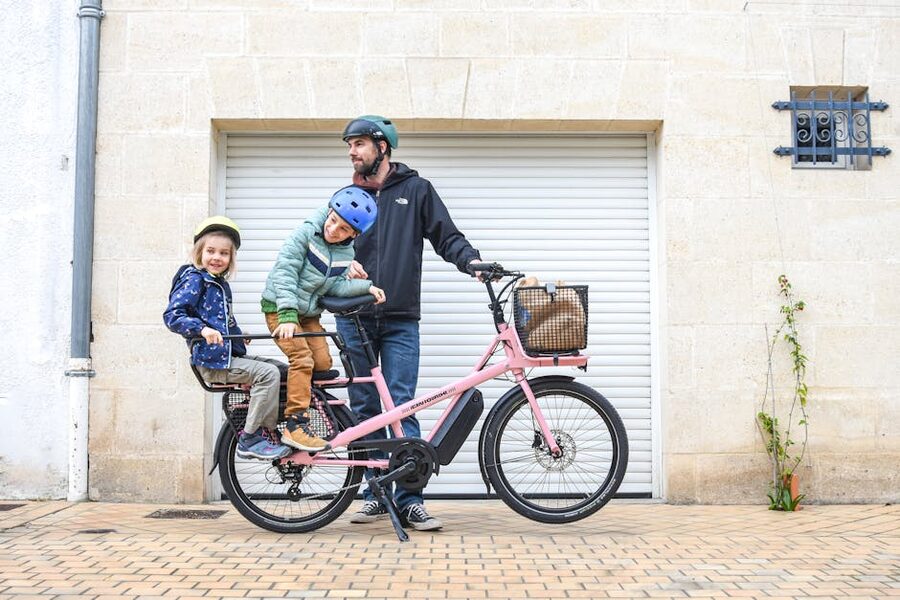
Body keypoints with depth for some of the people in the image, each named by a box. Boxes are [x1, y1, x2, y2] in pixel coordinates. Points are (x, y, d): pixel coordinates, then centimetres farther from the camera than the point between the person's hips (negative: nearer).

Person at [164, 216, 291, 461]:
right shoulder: (194, 279, -8)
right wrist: (202, 329, -31)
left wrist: (238, 334, 20)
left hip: (229, 354, 9)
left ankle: (264, 429, 12)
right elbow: (172, 315, -19)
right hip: (212, 361, -9)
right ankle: (249, 440, -17)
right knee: (268, 373, -21)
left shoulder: (221, 284, 18)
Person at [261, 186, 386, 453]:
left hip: (308, 313, 6)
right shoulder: (306, 233, -17)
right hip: (280, 307, -6)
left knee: (323, 363, -7)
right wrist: (287, 315, -31)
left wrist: (366, 287, -18)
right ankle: (295, 426, -17)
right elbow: (284, 272, -22)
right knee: (302, 358, -20)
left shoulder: (347, 252, 1)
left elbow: (335, 285, -3)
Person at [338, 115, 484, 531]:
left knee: (402, 407, -7)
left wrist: (473, 260, -14)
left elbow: (447, 237, 6)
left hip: (400, 321, -3)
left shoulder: (416, 189, 9)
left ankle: (409, 500, -3)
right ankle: (375, 495, 13)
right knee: (364, 409, 4)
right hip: (354, 318, 3)